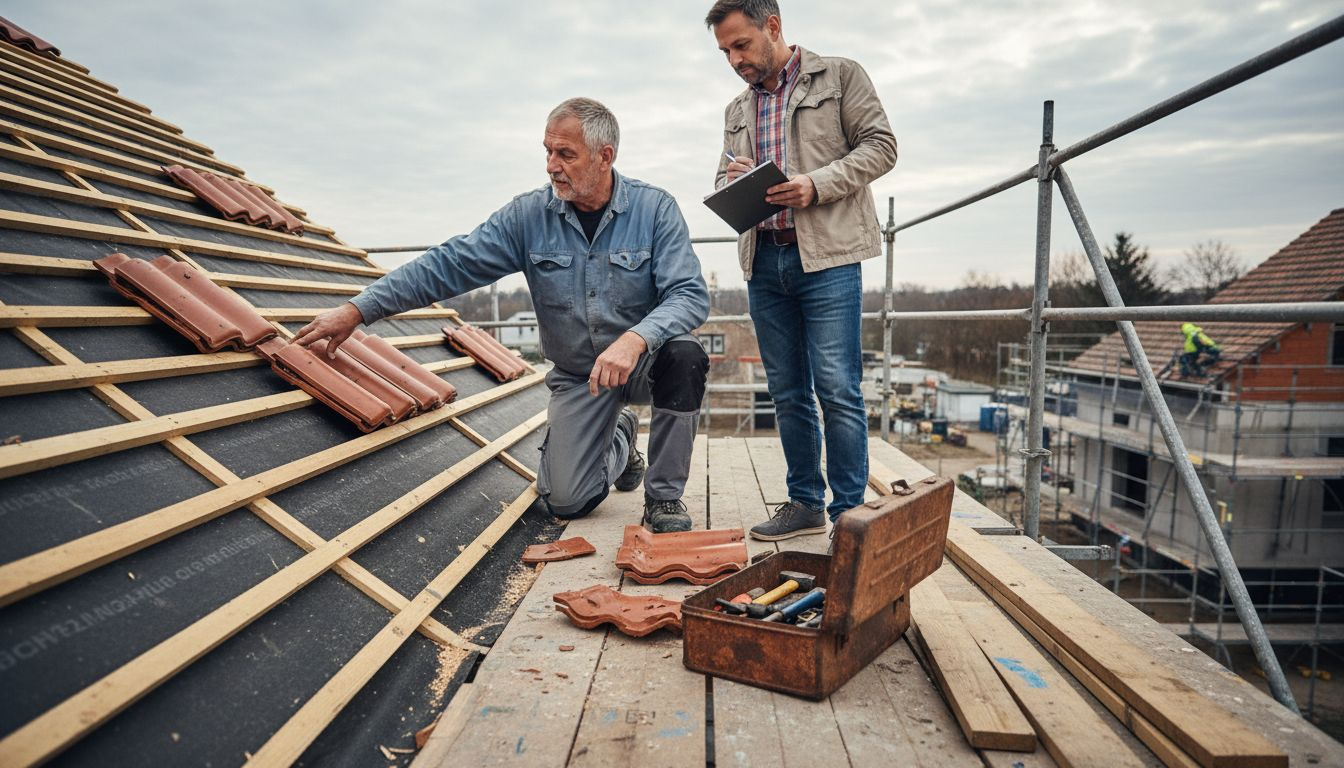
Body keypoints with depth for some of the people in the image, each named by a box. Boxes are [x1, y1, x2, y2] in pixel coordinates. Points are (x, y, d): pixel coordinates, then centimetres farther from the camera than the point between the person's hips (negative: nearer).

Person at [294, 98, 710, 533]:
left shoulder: (655, 208, -12)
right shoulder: (529, 216, -7)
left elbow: (690, 294, -21)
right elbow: (449, 265, -9)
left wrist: (635, 339, -41)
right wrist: (357, 310, -15)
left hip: (645, 362, -1)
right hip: (577, 376, 2)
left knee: (683, 353, -36)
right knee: (565, 500, -9)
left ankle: (664, 496, -12)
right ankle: (619, 439, 28)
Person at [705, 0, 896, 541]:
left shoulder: (840, 76, 6)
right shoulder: (738, 109, 21)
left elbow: (880, 146, -1)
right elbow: (723, 182, 22)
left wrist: (817, 184, -15)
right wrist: (733, 183, -2)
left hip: (827, 255, -5)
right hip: (764, 260, 6)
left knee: (837, 389, -9)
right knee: (787, 391, 8)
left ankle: (849, 512, 1)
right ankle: (805, 504, 18)